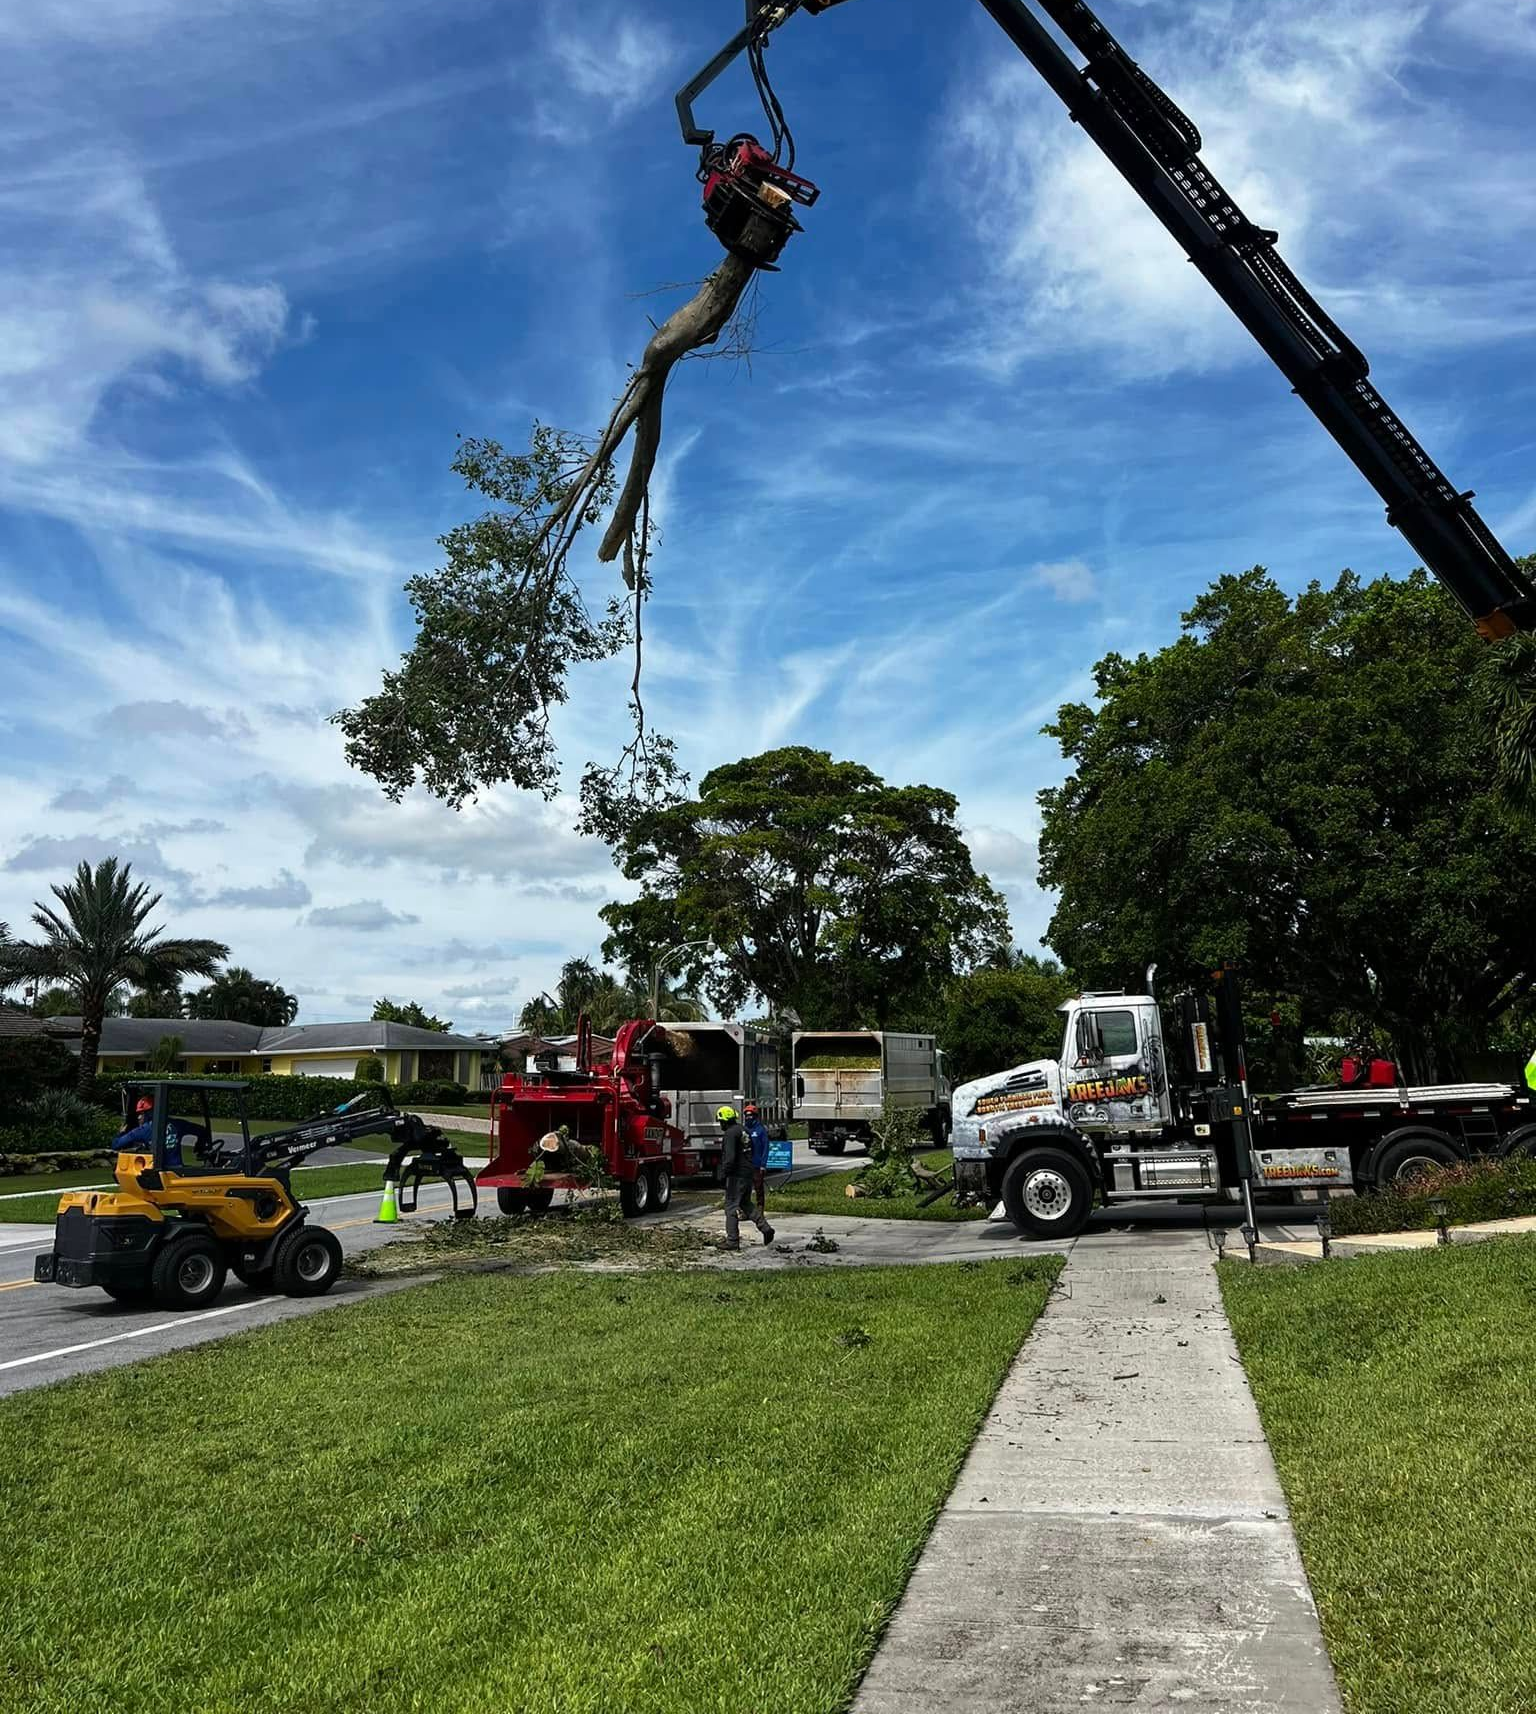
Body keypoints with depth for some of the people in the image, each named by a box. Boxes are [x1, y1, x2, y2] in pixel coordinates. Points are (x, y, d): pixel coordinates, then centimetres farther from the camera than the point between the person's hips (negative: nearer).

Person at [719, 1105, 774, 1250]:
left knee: (731, 1207, -1)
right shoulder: (744, 1130, 12)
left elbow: (730, 1157, -25)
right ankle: (765, 1227, 10)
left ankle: (732, 1241, 1)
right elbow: (751, 1151, 20)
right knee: (746, 1204, 20)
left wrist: (724, 1170, -14)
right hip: (748, 1173, 9)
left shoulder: (730, 1134, -16)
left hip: (736, 1175, -9)